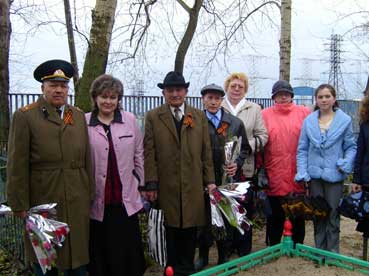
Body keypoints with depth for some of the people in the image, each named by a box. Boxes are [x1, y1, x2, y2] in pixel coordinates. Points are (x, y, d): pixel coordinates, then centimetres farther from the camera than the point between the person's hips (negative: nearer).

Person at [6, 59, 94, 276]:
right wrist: (20, 205, -8)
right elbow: (17, 166, -6)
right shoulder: (25, 116, -3)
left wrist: (91, 194, 8)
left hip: (78, 203, 4)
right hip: (43, 202, -3)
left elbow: (87, 159, 10)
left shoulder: (79, 116, 10)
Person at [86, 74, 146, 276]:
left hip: (125, 199, 1)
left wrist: (138, 182, 9)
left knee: (128, 253, 8)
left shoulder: (130, 120, 5)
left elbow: (138, 155, 11)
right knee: (99, 255, 9)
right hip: (96, 201, -1)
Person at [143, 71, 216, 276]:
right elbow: (149, 153, -2)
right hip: (166, 187, -2)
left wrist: (210, 180, 3)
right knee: (170, 232, 8)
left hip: (193, 186, 2)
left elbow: (206, 151, 8)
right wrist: (151, 184, -8)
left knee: (190, 230, 9)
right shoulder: (153, 117, 2)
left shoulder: (199, 116, 9)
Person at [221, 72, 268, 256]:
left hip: (245, 168, 1)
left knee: (245, 210, 5)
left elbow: (263, 136, 6)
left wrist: (247, 146, -10)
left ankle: (244, 250, 18)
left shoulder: (254, 109, 10)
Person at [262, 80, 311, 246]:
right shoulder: (265, 114, 2)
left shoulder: (304, 112, 4)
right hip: (274, 176, -1)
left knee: (298, 216, 13)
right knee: (275, 217, 9)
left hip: (298, 176, 1)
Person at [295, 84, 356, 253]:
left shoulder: (344, 120, -2)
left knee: (332, 214, 4)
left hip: (334, 174, -2)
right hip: (314, 174, 2)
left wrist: (347, 163, -14)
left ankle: (332, 253, 18)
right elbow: (302, 149, 5)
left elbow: (351, 147, 4)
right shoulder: (309, 121, 3)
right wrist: (302, 172, -4)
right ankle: (319, 250, 26)